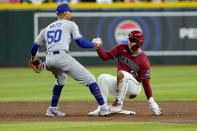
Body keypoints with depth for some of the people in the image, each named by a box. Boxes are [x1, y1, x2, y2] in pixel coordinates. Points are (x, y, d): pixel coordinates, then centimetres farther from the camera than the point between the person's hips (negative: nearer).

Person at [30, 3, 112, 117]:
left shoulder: (47, 28, 26)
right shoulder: (70, 24, 10)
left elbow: (35, 45, 29)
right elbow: (81, 43, 3)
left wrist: (33, 58, 47)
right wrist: (96, 45, 18)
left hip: (49, 60, 7)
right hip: (62, 57, -7)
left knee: (61, 80, 35)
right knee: (89, 79, -3)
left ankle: (52, 109, 30)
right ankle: (103, 107, -11)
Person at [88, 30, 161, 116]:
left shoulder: (143, 60, -15)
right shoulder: (122, 48, 0)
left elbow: (145, 82, -16)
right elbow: (105, 56, -3)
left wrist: (151, 101, -21)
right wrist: (98, 47, -22)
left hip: (134, 88, -5)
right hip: (119, 84, 5)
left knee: (121, 73, -34)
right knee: (102, 78, -21)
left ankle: (118, 104, -31)